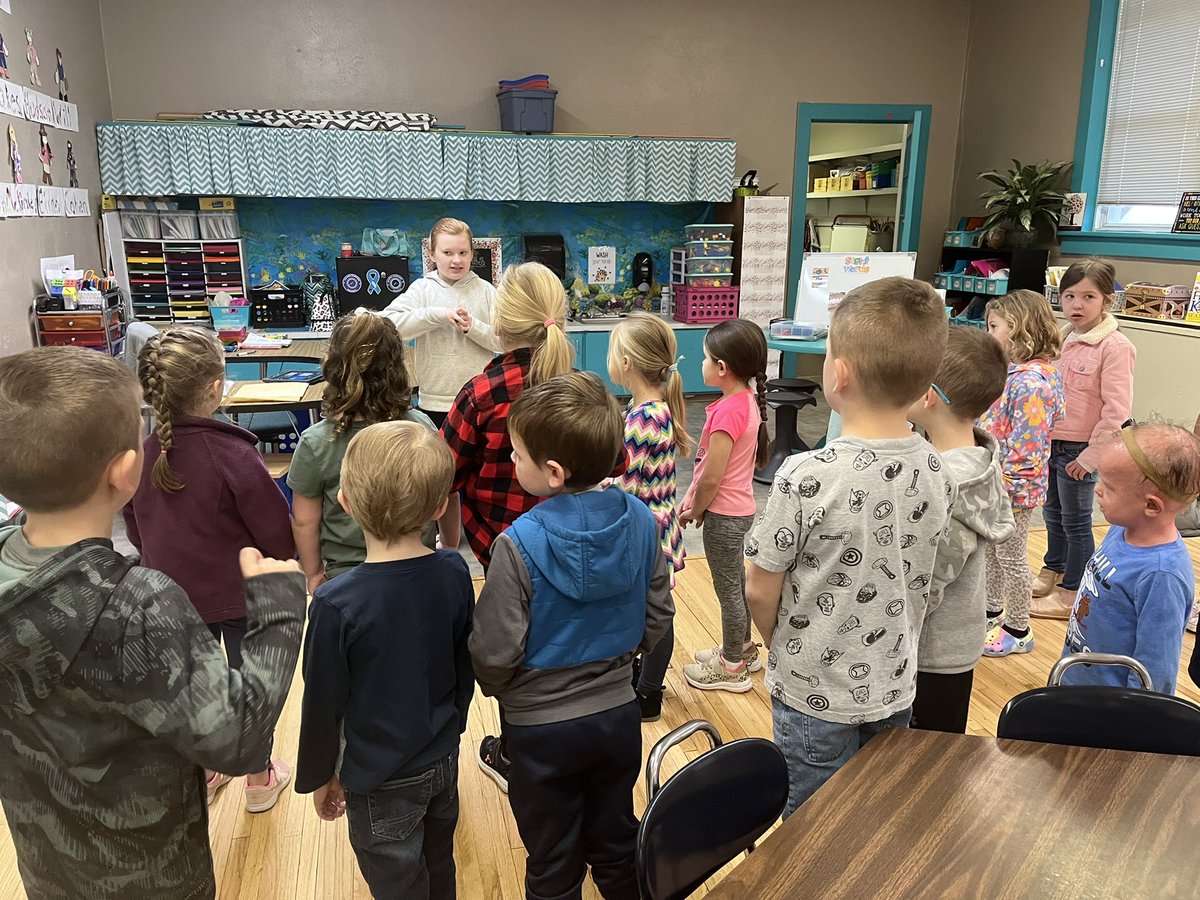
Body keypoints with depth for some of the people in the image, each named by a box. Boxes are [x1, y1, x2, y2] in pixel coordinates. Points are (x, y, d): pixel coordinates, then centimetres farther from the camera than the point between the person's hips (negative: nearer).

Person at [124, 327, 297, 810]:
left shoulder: (141, 455, -11)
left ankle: (200, 775, 42)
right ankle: (260, 781, 33)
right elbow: (278, 535, -20)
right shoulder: (235, 455, -27)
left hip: (173, 594, 5)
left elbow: (136, 533, 4)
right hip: (239, 595, -4)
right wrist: (283, 556, 2)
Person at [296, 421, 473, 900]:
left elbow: (323, 702, -15)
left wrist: (320, 776, 2)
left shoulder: (336, 603, -27)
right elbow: (466, 665, 0)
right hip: (444, 760, 5)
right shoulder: (454, 573, -14)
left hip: (382, 781, -4)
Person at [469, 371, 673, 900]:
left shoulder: (518, 544, -27)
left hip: (542, 728, -4)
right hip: (619, 714, 4)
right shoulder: (641, 521, -12)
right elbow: (658, 616, -1)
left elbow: (494, 651, -19)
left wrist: (496, 688, 3)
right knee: (617, 845, 25)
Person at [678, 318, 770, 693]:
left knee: (728, 589, 6)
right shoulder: (748, 400, 1)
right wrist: (691, 497, 9)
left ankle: (732, 668, 23)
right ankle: (743, 648, 41)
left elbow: (712, 477, -24)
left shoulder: (727, 411, -27)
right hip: (740, 507, 9)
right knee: (736, 581, 23)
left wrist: (695, 510, -7)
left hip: (724, 514, -9)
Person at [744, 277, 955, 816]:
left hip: (813, 696, -5)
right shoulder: (936, 473, -9)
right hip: (894, 693, 5)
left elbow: (761, 590, -16)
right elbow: (915, 583, 4)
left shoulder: (806, 477, -26)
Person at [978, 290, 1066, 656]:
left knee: (1012, 558, 8)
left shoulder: (1031, 383, -27)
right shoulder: (1014, 371, 4)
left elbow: (1025, 449, -27)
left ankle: (1018, 630, 26)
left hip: (1012, 489, -9)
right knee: (990, 550, 23)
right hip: (993, 485, 9)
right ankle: (993, 609, 42)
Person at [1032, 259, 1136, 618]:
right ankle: (1051, 572, 38)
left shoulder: (1115, 346, -16)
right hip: (1051, 443, 7)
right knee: (1053, 514, 20)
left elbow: (1116, 410, -18)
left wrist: (1090, 457, -17)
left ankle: (1072, 594, 17)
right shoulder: (1063, 339, 7)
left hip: (1079, 450, -7)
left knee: (1076, 521, 4)